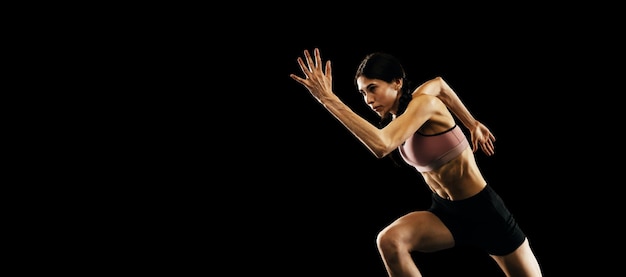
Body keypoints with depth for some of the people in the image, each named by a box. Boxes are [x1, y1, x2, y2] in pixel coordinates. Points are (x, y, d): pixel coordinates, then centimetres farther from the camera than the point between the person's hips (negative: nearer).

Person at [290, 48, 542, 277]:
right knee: (389, 241, -22)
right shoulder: (399, 118, 0)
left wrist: (329, 99, -40)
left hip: (482, 210, -6)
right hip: (444, 211, 6)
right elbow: (439, 82, 21)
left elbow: (382, 145, -42)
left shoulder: (423, 102, -24)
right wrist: (472, 124, 26)